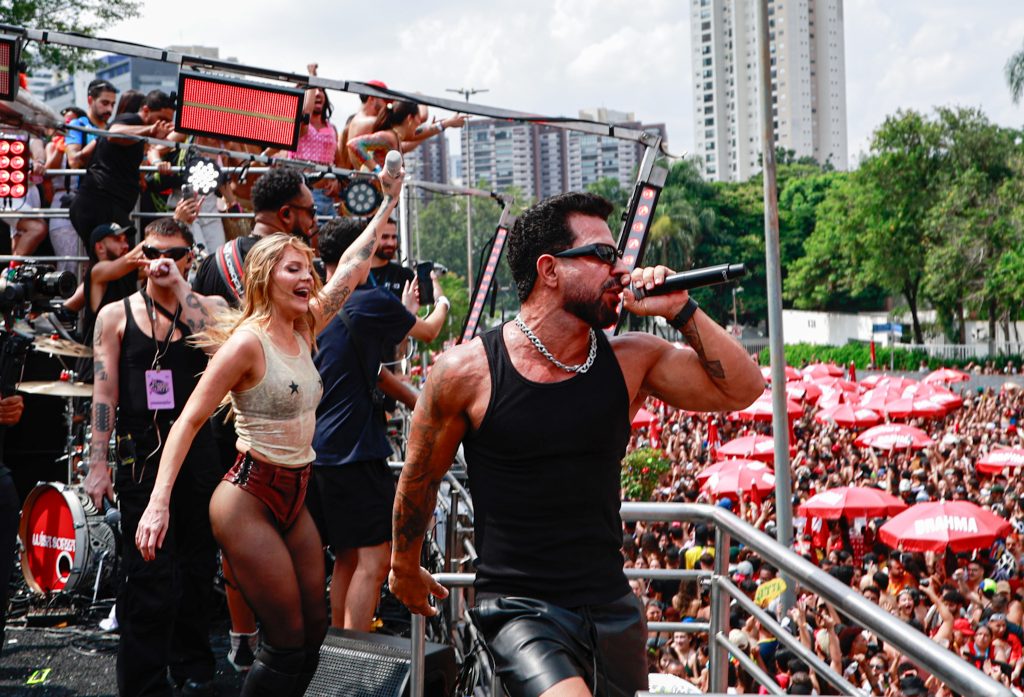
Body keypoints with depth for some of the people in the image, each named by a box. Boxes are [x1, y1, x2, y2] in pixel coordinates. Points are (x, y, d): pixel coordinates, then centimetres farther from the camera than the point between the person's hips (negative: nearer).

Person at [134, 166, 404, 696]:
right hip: (250, 497, -8)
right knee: (287, 640, -5)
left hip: (293, 497, 8)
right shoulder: (249, 341, -15)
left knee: (314, 630, 9)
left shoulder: (305, 331, 6)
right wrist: (159, 502, -24)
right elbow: (190, 421, -16)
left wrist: (388, 204, 21)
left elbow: (351, 266, 16)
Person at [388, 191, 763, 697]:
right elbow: (419, 478, 5)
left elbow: (743, 389, 1)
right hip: (519, 610, -5)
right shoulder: (467, 371, -9)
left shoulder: (631, 361, 0)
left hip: (612, 610, 5)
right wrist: (405, 567, 18)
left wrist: (681, 311, -9)